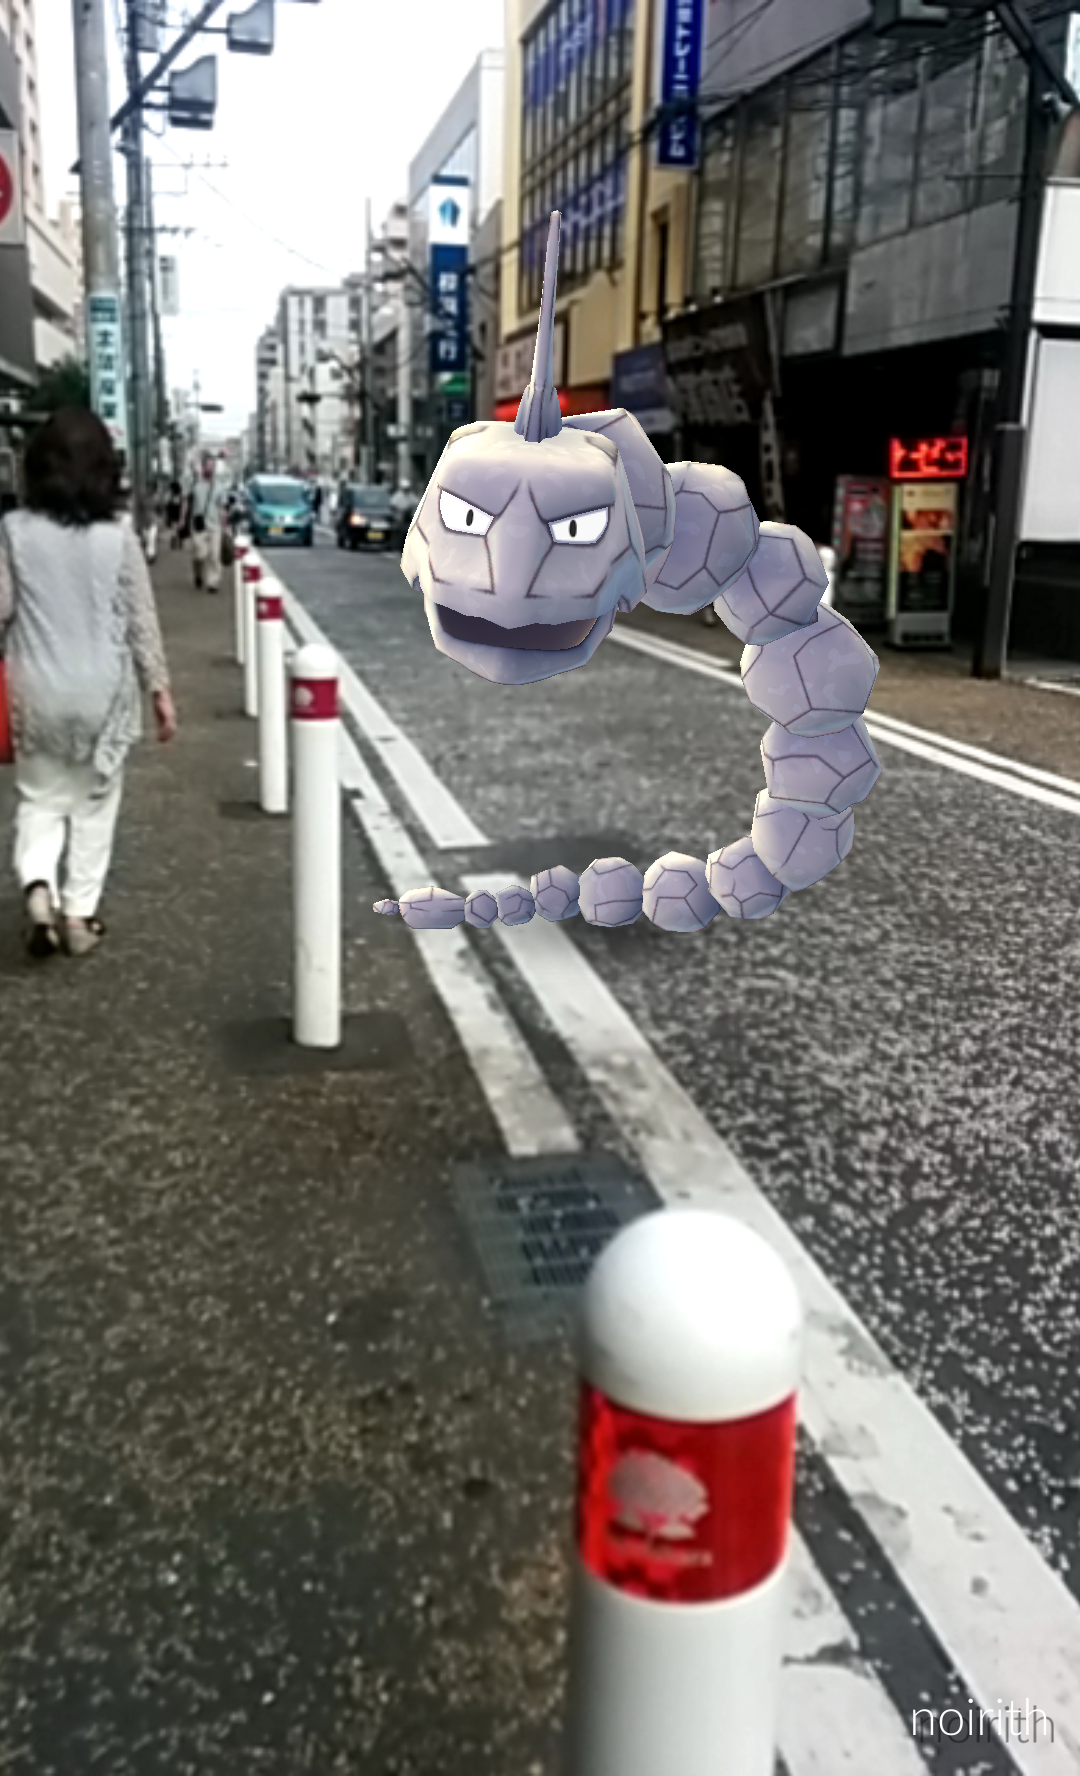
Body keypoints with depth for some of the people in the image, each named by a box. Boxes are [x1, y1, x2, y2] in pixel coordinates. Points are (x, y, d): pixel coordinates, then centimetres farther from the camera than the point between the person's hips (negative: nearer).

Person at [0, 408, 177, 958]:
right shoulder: (118, 535, -5)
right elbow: (141, 619, -2)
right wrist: (159, 687, 5)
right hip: (102, 689, 0)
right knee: (93, 801, 13)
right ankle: (79, 913, 15)